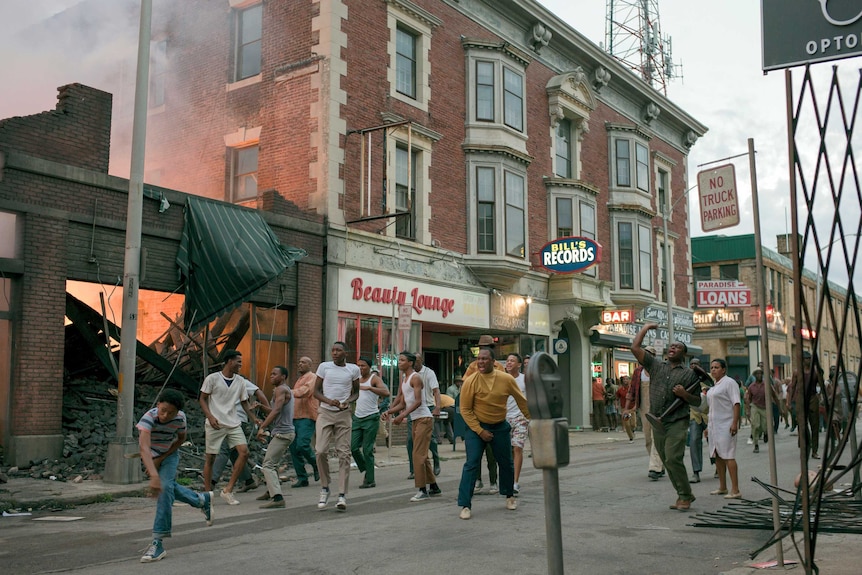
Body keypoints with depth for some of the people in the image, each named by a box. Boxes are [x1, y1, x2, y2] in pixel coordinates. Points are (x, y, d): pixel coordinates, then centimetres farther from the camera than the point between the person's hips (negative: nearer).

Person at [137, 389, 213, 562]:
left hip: (168, 455, 0)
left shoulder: (180, 418, -25)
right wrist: (154, 475, -64)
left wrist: (162, 457, -16)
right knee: (170, 489, 11)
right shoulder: (149, 418, -37)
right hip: (150, 456, 0)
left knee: (165, 488, -21)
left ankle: (158, 543, -21)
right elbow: (144, 447, -51)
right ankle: (202, 500, 40)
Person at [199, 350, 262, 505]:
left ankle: (228, 490, -3)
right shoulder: (212, 378, -5)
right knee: (210, 458, 1)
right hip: (215, 424, -4)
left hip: (233, 424, 4)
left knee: (244, 452, -11)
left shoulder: (240, 381, 9)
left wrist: (254, 419, 2)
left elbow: (244, 402, 15)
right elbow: (202, 399, -1)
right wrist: (210, 416, -16)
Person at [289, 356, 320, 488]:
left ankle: (316, 465, 9)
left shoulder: (312, 377, -4)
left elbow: (304, 391, -21)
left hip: (307, 417, -9)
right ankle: (302, 478, 9)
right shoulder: (299, 380, 24)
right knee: (293, 448, 2)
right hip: (296, 417, 9)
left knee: (302, 445, -19)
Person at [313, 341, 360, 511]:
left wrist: (348, 401, -8)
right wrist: (329, 401, -15)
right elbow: (316, 391, 4)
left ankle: (342, 495, -1)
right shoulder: (324, 367, 2)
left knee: (344, 454, -4)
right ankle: (324, 489, 10)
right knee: (321, 451, -10)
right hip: (325, 413, 0)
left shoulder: (353, 369, 4)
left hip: (344, 414, 0)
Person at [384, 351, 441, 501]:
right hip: (415, 420, 10)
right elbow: (403, 403, 16)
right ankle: (433, 486, 24)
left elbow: (418, 401, -21)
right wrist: (389, 411, 1)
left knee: (418, 455, -12)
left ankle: (422, 490, -8)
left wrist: (402, 415, -28)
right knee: (421, 455, 14)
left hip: (424, 418, -10)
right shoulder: (404, 379, 15)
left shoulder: (415, 378, -11)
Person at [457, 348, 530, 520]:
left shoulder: (506, 379, -10)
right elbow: (465, 409, -12)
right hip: (476, 426, -3)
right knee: (472, 464, -11)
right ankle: (465, 505, -6)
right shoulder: (470, 382, -16)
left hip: (500, 427, 3)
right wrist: (480, 431, -16)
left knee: (506, 463, 13)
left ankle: (509, 496, 39)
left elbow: (522, 401, 5)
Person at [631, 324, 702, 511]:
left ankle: (685, 495, -2)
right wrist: (646, 327, 13)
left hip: (677, 422, -4)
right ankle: (683, 495, 19)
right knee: (667, 461, 7)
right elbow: (635, 347, 8)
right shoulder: (656, 366, 14)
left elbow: (697, 401, 7)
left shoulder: (689, 374, 6)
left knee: (673, 459, -16)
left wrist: (685, 394, -13)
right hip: (658, 422, 4)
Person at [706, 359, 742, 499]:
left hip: (726, 425, -9)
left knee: (728, 456, -11)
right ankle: (722, 487, 23)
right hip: (714, 426, 9)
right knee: (717, 456, 13)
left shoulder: (729, 382, -9)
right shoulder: (714, 386, 18)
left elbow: (736, 404, -16)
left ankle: (735, 490, -11)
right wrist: (709, 426, 21)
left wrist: (735, 423, -24)